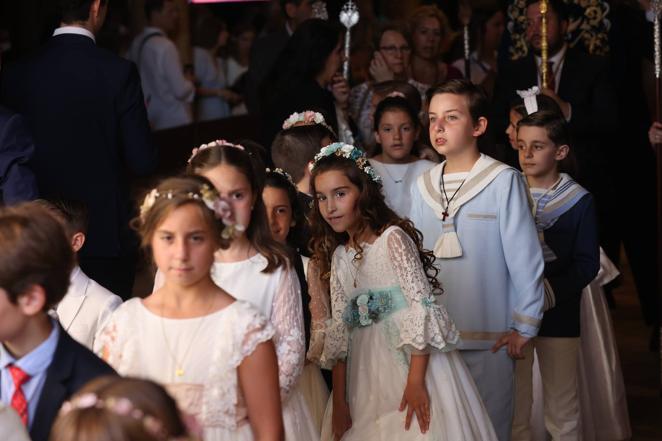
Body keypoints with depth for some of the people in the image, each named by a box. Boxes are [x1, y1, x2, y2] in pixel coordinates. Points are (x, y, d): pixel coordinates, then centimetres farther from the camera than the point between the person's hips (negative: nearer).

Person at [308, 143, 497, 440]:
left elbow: (423, 307, -14)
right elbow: (339, 329, 11)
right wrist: (338, 399, 5)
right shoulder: (339, 256, 10)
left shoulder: (393, 238, -8)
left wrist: (415, 381, -21)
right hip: (367, 373, 6)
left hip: (411, 359, -6)